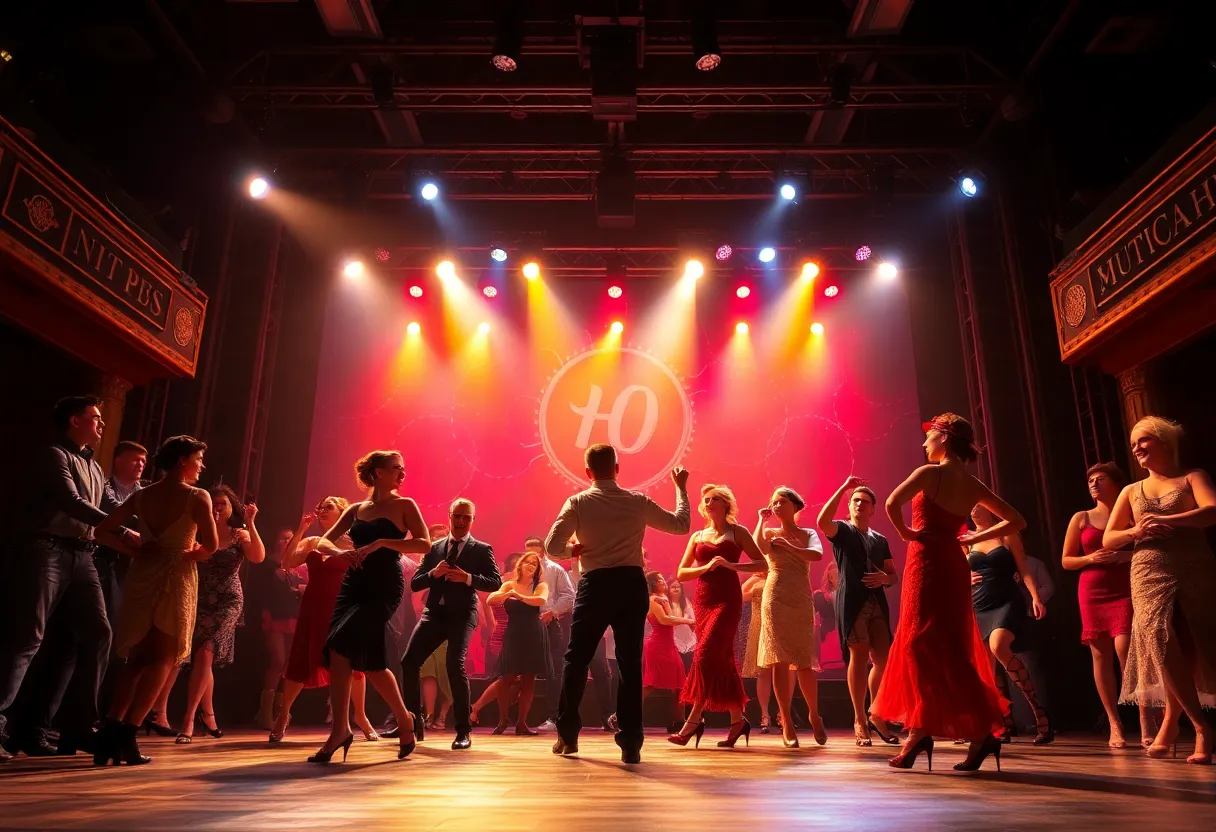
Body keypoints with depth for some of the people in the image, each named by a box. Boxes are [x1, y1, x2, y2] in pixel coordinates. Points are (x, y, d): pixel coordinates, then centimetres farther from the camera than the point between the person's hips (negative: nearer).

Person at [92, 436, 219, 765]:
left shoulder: (141, 495, 9)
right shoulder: (197, 497, -8)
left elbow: (103, 531, 7)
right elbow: (210, 545, -13)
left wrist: (135, 551, 8)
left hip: (142, 574, 6)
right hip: (176, 578, -5)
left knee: (136, 658, 15)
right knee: (162, 659, 2)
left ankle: (110, 731, 6)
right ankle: (126, 735, -6)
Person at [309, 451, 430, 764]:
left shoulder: (404, 505, 2)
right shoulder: (356, 509, 13)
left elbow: (424, 543, -10)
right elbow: (324, 541, 11)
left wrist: (381, 543, -19)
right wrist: (341, 552, -11)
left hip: (384, 586, -5)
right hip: (354, 583, 5)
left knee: (341, 646, -16)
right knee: (368, 658, 0)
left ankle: (340, 730, -5)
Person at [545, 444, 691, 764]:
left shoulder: (578, 502, -1)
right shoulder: (638, 501, 4)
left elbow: (552, 547, -8)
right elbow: (681, 525, 13)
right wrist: (681, 488, 25)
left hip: (595, 585, -1)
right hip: (632, 584, 1)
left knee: (577, 659, 13)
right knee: (630, 662, 6)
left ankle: (567, 735, 21)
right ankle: (630, 743, 6)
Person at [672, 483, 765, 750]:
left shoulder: (737, 532, 5)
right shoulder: (697, 537, 14)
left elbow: (762, 563, -1)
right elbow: (680, 574, 8)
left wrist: (732, 565, -14)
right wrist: (706, 567, -9)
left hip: (728, 599, -5)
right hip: (703, 599, 5)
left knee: (705, 656, -15)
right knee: (722, 660, 7)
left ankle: (694, 720, -10)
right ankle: (737, 720, 18)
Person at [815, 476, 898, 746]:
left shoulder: (880, 540, 22)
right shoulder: (841, 530, 8)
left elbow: (894, 575, 21)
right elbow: (822, 521, -17)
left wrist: (885, 578, -4)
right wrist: (844, 487, -14)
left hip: (877, 602, 4)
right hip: (851, 600, -4)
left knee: (882, 658, 0)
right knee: (859, 656, -8)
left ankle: (876, 716, 16)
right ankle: (860, 721, 1)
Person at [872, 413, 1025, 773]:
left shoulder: (930, 472, -10)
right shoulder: (973, 485, 10)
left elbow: (892, 503, -25)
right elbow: (1016, 521, 14)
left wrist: (905, 532, -8)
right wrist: (972, 538, 13)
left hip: (927, 562, -7)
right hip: (953, 565, 8)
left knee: (924, 646, -4)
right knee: (949, 647, 10)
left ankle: (981, 731, -7)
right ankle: (919, 732, 14)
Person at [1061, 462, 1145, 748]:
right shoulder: (1081, 518, 10)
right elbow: (1066, 561, 9)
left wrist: (1126, 556, -15)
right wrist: (1090, 558, -9)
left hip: (1125, 591, -2)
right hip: (1092, 593, 2)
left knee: (1125, 648, -20)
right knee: (1100, 656, 1)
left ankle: (1146, 720, -7)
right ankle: (1115, 726, 8)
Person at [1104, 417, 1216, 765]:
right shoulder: (1131, 491, 18)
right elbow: (1108, 539, 14)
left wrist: (1165, 520, -24)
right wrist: (1136, 531, -6)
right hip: (1149, 575, 2)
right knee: (1162, 643, -14)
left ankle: (1171, 722, 9)